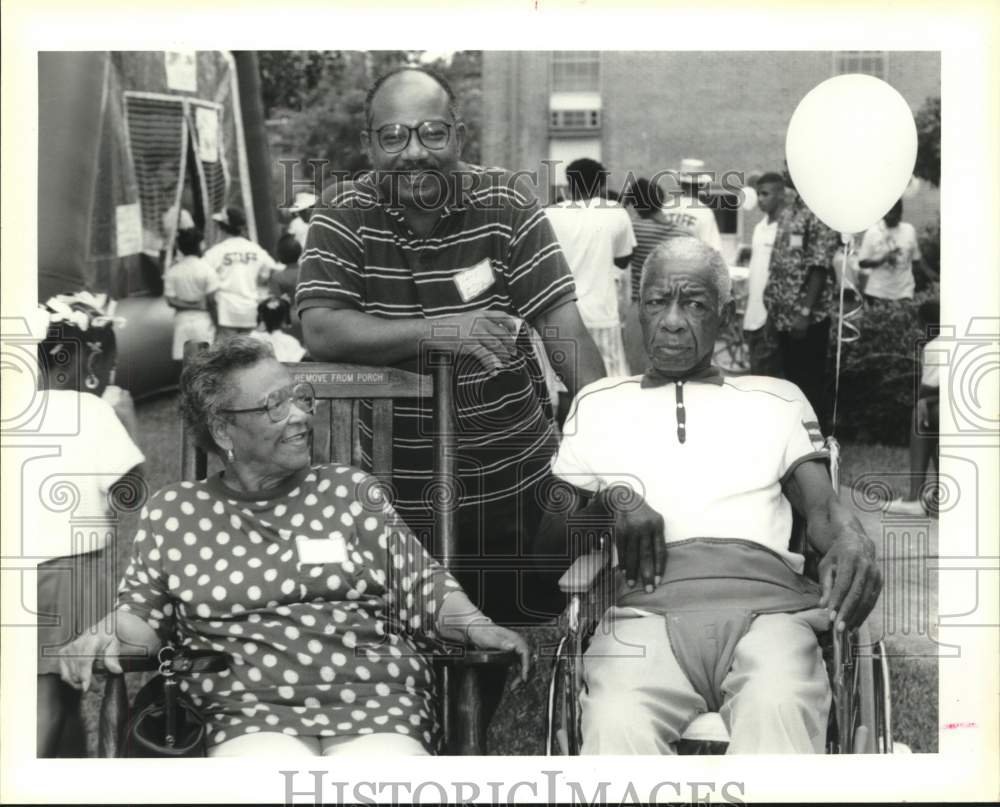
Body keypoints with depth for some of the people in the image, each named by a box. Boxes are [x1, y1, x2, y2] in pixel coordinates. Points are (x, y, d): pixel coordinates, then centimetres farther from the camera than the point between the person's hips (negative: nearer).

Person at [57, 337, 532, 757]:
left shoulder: (351, 491, 14)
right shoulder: (173, 511, 14)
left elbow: (422, 587, 13)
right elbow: (143, 613, 17)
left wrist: (474, 625, -6)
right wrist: (109, 637, -5)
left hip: (377, 704, 1)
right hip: (247, 713, -1)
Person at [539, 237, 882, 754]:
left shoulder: (777, 400, 27)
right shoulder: (597, 403, 28)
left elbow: (822, 507, 16)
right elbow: (552, 533, 23)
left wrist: (850, 538, -10)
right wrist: (611, 501, -1)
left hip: (764, 597, 0)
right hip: (646, 605, 0)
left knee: (778, 707, -39)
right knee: (617, 723, -37)